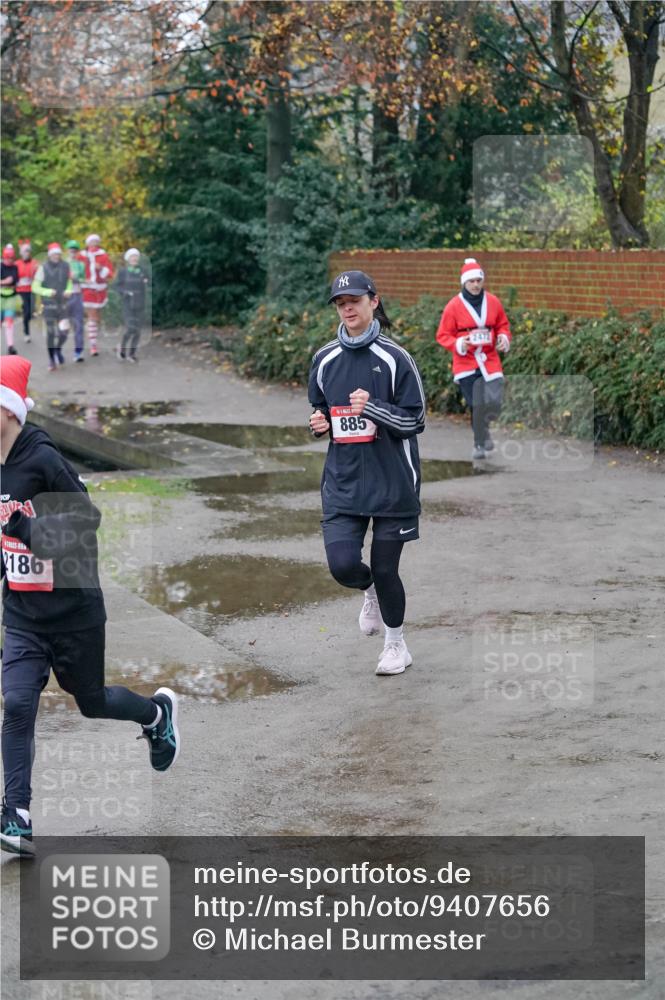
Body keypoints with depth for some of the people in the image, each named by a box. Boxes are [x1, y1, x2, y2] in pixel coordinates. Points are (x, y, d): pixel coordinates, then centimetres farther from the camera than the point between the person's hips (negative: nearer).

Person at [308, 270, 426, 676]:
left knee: (385, 569, 2)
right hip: (343, 482, 3)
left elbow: (415, 421, -8)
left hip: (392, 482, -3)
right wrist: (319, 423, -2)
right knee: (342, 564, -10)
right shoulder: (324, 359, 6)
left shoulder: (395, 358, -8)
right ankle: (372, 592, 27)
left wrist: (372, 408, -23)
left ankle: (396, 643, 27)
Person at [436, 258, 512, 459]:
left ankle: (482, 427, 26)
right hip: (465, 363, -2)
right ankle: (479, 444, 16)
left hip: (490, 361, 2)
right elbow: (443, 335, -2)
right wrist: (458, 344, -20)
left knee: (494, 403, -9)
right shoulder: (454, 306, -4)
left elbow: (503, 325, 17)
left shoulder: (493, 302, 4)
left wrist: (504, 338, -4)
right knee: (476, 405, -6)